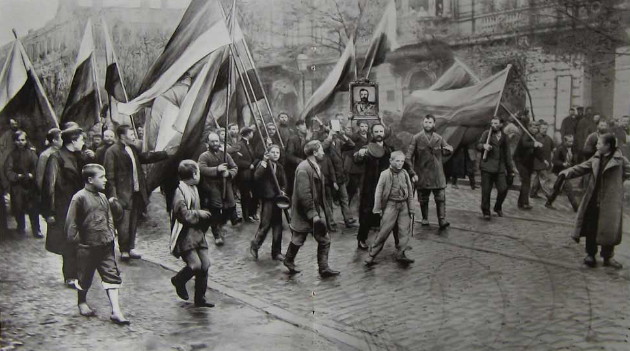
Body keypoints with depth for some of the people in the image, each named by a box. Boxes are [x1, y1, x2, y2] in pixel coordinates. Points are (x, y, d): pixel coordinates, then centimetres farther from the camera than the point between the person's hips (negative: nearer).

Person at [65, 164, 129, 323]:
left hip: (106, 245, 6)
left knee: (112, 276, 0)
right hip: (87, 247, -6)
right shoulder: (79, 198, -13)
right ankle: (82, 303, 38)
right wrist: (76, 241, -9)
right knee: (85, 277, 12)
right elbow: (71, 223, -11)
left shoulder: (102, 197, 9)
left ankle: (116, 312, -1)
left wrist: (111, 234, 12)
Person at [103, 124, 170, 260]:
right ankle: (124, 250, 9)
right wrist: (113, 195, -19)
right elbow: (110, 175, -14)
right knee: (124, 223, -4)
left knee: (133, 222, 15)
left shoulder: (132, 149, 14)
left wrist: (166, 153, 23)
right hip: (123, 194, -8)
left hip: (136, 193, 8)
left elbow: (145, 157, 26)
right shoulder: (112, 151, -11)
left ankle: (130, 248, 26)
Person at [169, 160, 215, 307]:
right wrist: (199, 213, -11)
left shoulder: (193, 189, 14)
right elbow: (184, 214, -23)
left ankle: (200, 298, 13)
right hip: (185, 235, -9)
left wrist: (203, 215, 11)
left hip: (197, 233, 9)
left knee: (205, 264, 2)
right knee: (195, 264, -17)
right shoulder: (180, 191, -16)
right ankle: (178, 280, 14)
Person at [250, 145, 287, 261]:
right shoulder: (263, 164, -5)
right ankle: (254, 246, 17)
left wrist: (283, 191, -3)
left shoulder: (280, 167, 12)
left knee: (278, 226, 7)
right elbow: (256, 177, -24)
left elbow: (284, 183, 17)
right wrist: (264, 163, -27)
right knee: (265, 225, -7)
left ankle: (276, 252, 17)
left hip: (277, 199, 5)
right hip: (266, 198, -5)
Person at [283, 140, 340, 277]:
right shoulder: (303, 169, -22)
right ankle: (289, 260, 33)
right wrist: (313, 214, -25)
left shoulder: (315, 167, 8)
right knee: (298, 239, 10)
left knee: (324, 240, 6)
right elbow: (304, 194, -26)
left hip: (317, 209, 9)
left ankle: (324, 268, 17)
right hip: (304, 212, -9)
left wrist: (325, 209, 14)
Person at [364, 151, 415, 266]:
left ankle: (401, 254, 9)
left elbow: (410, 191, 12)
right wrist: (377, 208, -7)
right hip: (391, 205, -4)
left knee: (404, 229, 0)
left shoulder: (405, 174, 6)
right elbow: (378, 192, -5)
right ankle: (372, 254, 2)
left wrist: (410, 207, 11)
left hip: (404, 205, 4)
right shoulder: (385, 174, -7)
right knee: (384, 230, -5)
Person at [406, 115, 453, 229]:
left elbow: (447, 150, 16)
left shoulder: (439, 138, 5)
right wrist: (412, 173, -12)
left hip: (437, 175, 1)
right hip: (422, 175, -1)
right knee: (423, 199, 9)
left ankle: (442, 220, -4)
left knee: (441, 198, -6)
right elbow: (409, 157, -5)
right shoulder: (416, 138, -3)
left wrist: (449, 149, -10)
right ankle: (425, 218, 25)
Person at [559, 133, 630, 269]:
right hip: (593, 199, 4)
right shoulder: (596, 158, 7)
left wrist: (615, 181, -6)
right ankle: (590, 254, 18)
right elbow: (582, 167, 5)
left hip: (610, 201, -4)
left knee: (609, 229, 3)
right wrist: (568, 172, -8)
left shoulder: (619, 160, -7)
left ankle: (607, 257, 18)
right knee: (591, 227, 7)